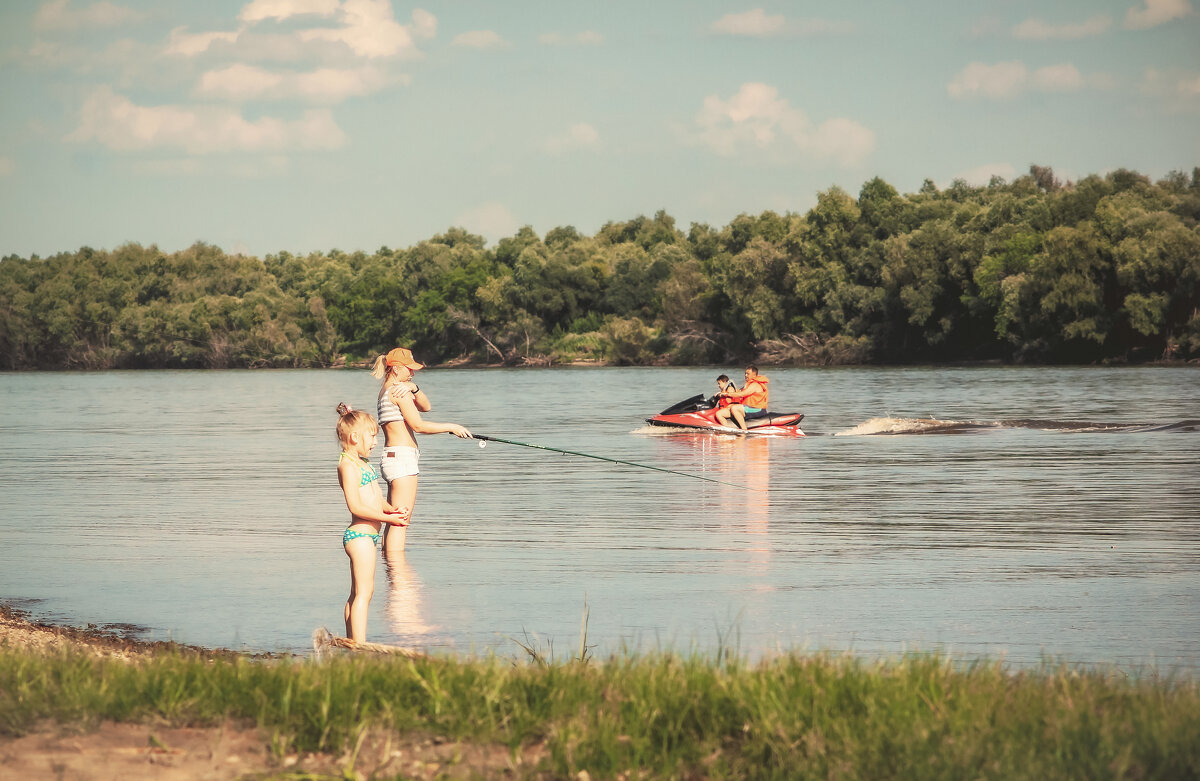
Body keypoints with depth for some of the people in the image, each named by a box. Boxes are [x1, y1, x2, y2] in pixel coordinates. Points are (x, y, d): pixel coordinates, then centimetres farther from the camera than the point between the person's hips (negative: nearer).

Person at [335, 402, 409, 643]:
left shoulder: (361, 463, 17)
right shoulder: (348, 466, -14)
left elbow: (373, 499, 22)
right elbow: (356, 506, -21)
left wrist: (392, 509, 2)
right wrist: (388, 518, -19)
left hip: (363, 536, 11)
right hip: (361, 535, -11)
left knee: (358, 594, 14)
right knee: (363, 592, -13)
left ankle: (353, 642, 19)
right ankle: (359, 644, -16)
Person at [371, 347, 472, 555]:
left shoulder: (386, 390, 19)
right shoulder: (398, 391, -10)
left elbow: (426, 406, 12)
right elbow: (418, 425, -16)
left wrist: (413, 388, -6)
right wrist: (451, 427, -7)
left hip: (391, 458, 10)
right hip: (402, 457, -10)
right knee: (400, 523, -11)